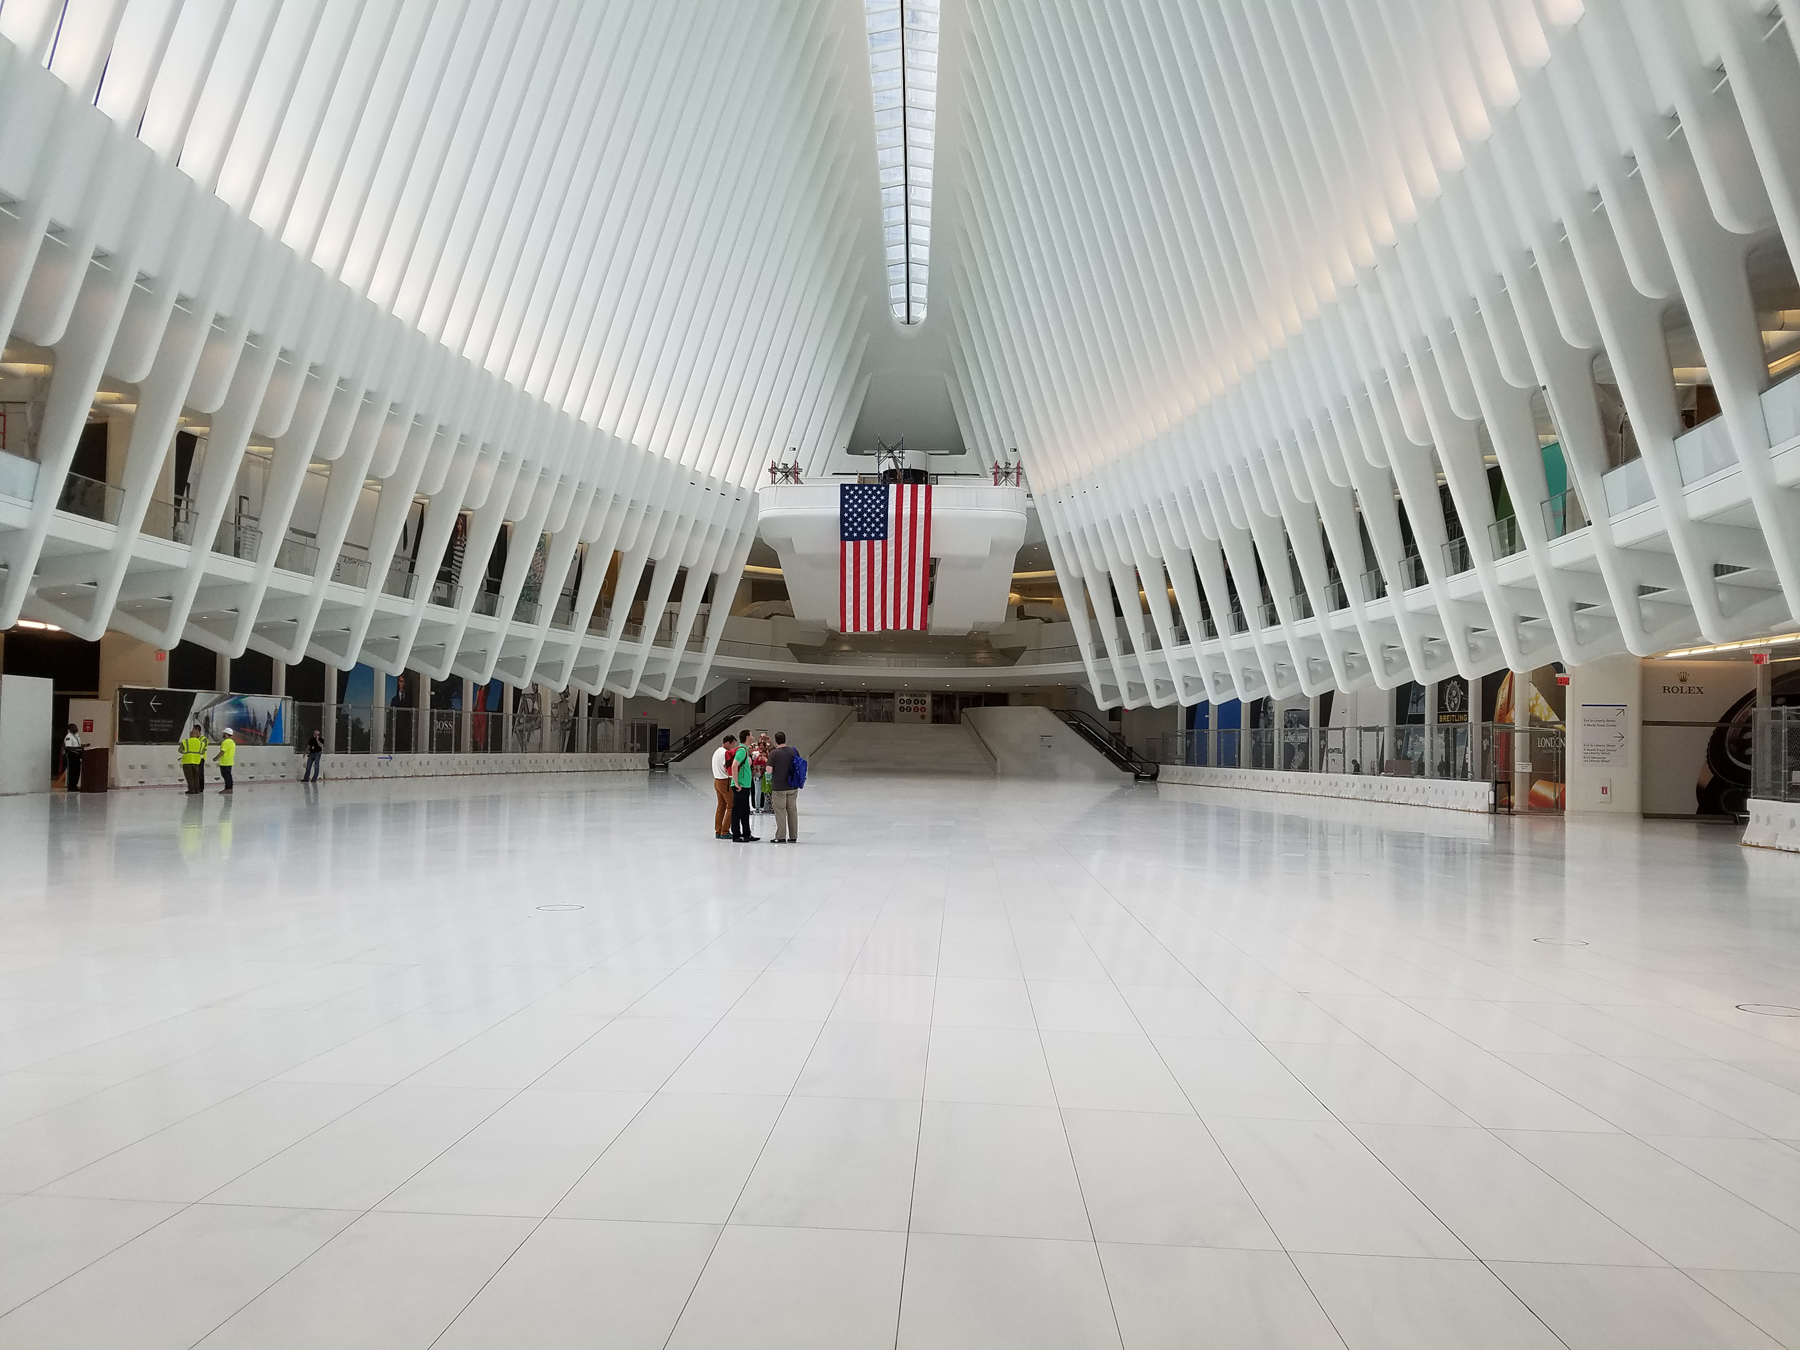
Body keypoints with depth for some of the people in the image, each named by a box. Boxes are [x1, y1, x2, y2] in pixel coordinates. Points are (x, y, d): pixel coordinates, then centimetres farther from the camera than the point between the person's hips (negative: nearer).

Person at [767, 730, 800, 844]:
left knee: (780, 812, 2)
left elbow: (769, 770, -14)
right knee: (792, 811, 11)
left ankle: (781, 837, 4)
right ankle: (793, 837, 14)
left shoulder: (774, 753, -12)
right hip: (793, 786, 4)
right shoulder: (794, 751, 2)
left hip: (779, 787, -4)